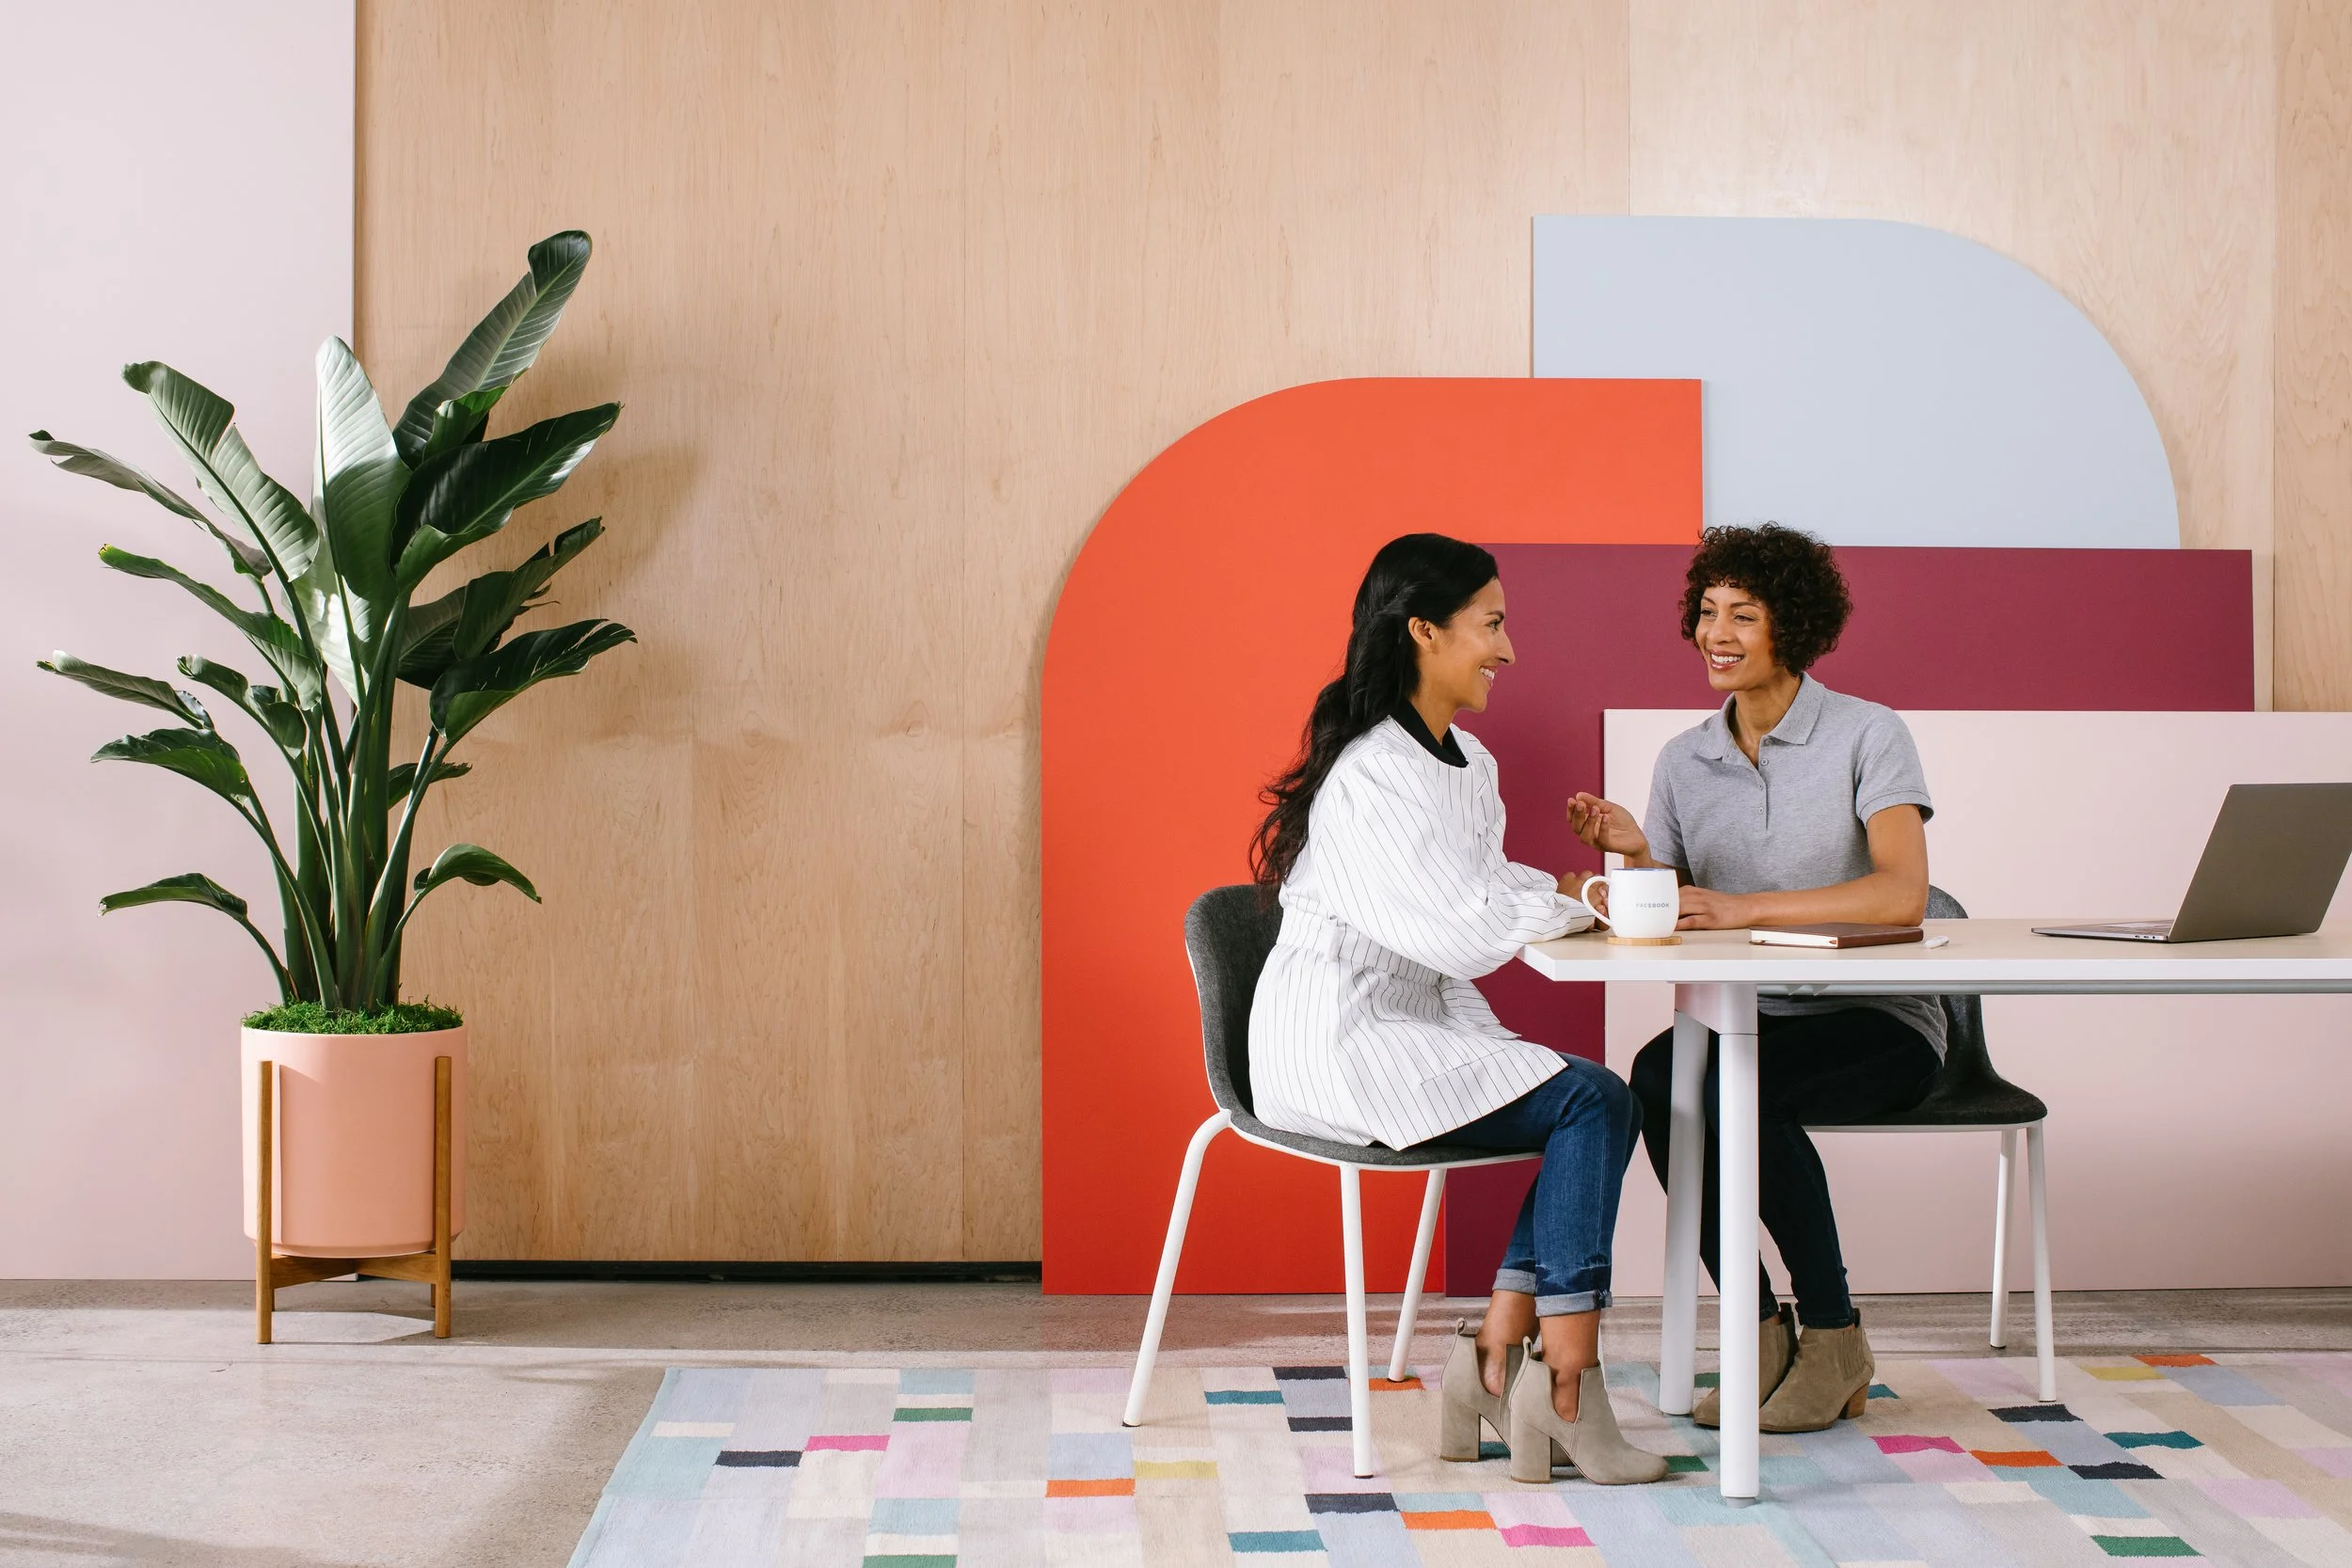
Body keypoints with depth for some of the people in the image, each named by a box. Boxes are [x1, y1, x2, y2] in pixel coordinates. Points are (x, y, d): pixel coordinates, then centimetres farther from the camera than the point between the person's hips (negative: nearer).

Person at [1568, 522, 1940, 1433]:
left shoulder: (1867, 737, -6)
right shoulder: (1685, 761, 10)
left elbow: (1903, 896, -22)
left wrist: (1745, 908, -28)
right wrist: (1636, 856, -11)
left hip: (1879, 1024, -4)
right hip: (1748, 1017, 4)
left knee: (1746, 1091, -33)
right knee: (1657, 1075, -28)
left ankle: (1833, 1340, -11)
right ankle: (1758, 1332, -14)